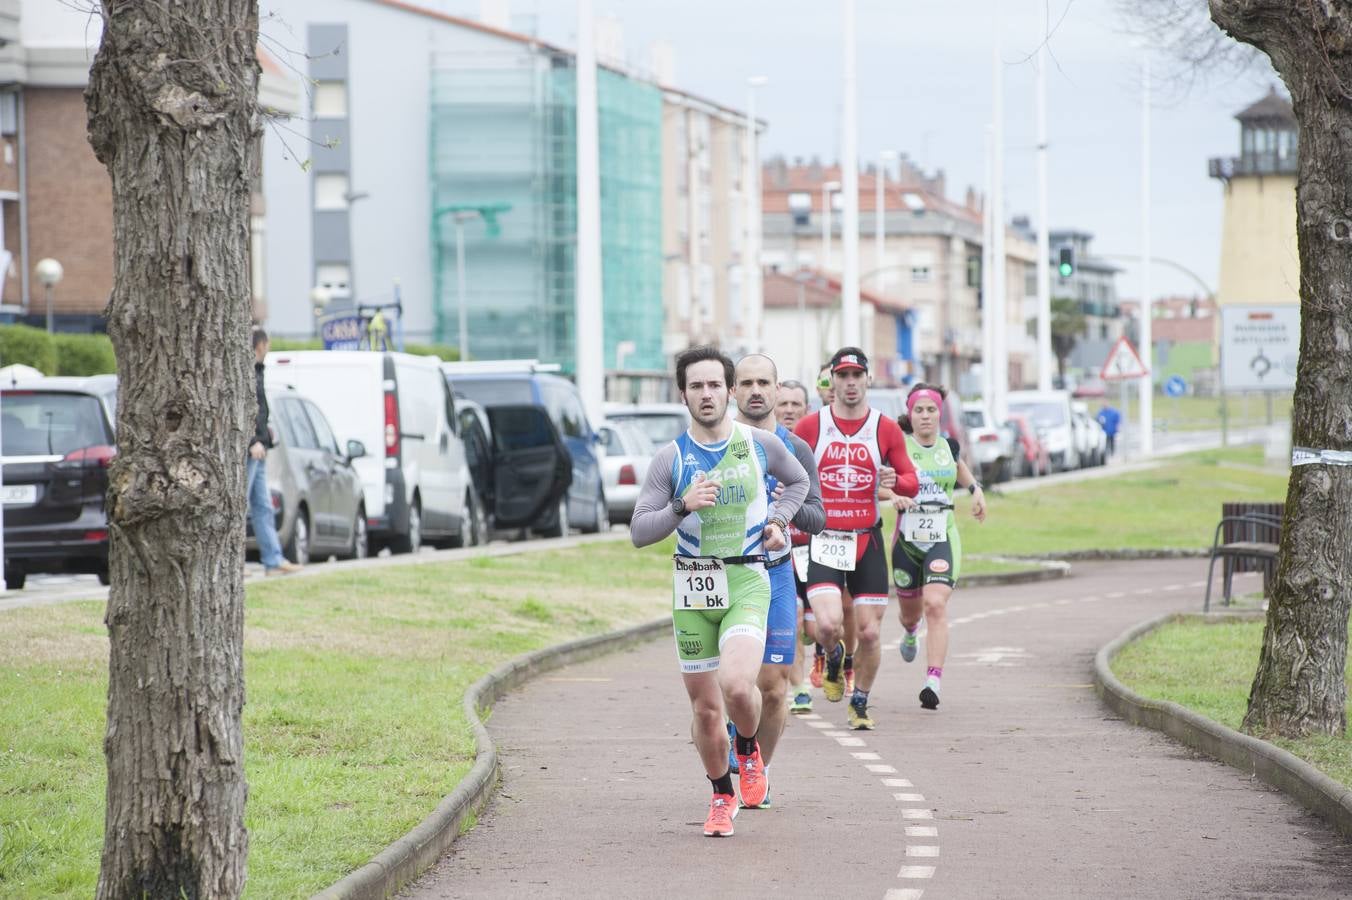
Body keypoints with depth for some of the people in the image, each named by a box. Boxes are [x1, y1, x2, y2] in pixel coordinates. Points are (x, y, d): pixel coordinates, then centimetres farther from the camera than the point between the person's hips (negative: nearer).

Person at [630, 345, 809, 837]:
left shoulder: (760, 444, 1)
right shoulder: (671, 458, -1)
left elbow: (798, 481, 22)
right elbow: (639, 531, -2)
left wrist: (777, 521, 6)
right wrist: (683, 506, -18)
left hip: (747, 581, -1)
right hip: (692, 589, 1)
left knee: (736, 684, -24)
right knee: (705, 707, 6)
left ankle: (749, 752, 9)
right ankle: (722, 796, 28)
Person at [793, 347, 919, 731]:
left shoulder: (886, 429, 3)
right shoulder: (810, 427, 1)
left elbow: (912, 483, 6)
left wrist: (893, 480, -16)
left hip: (868, 541, 2)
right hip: (822, 541, -2)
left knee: (869, 632, 0)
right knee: (829, 623, -19)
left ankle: (860, 702, 23)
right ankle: (833, 660, 17)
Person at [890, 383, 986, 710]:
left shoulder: (948, 446, 6)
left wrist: (975, 489, 20)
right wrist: (894, 495, -30)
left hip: (943, 538, 0)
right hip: (907, 539, 0)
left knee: (936, 604, -19)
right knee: (910, 607, 17)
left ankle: (933, 682, -25)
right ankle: (910, 632, 57)